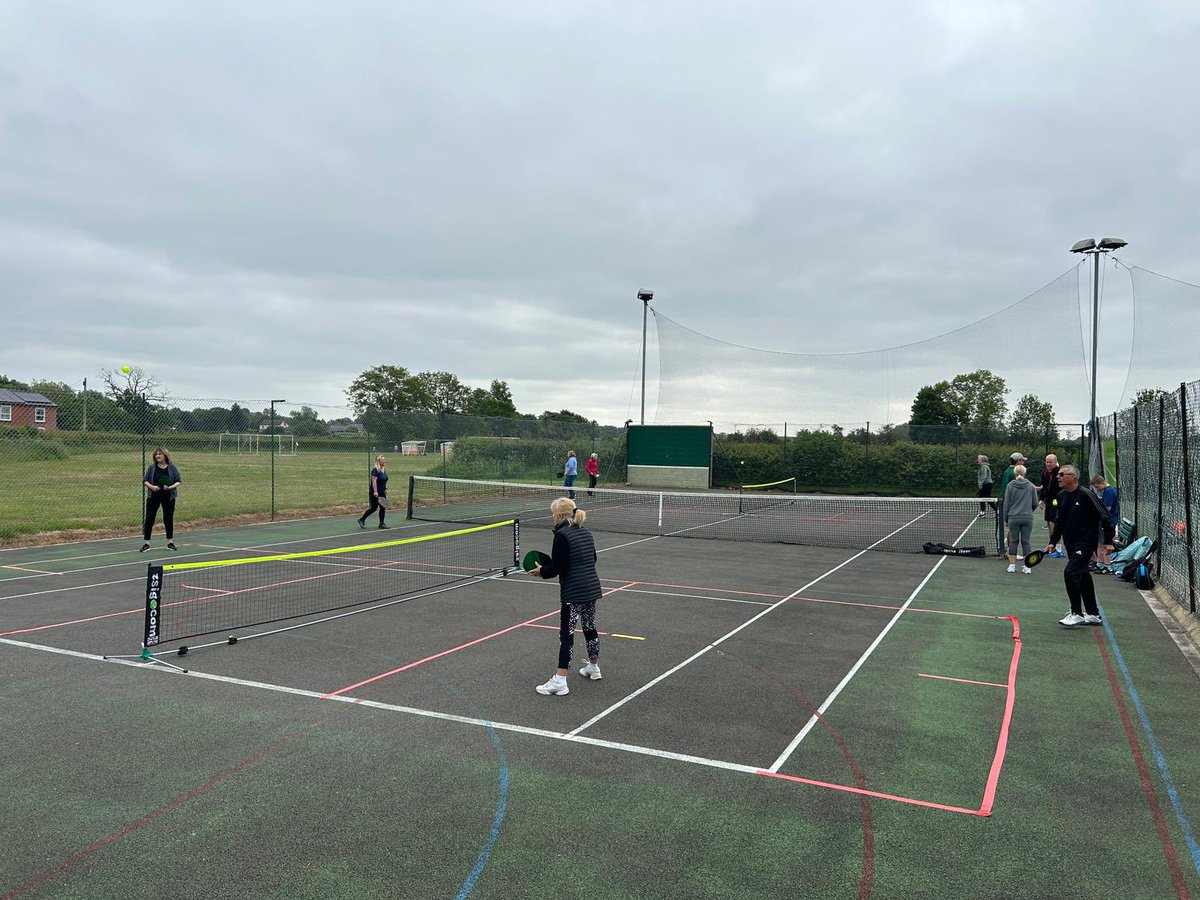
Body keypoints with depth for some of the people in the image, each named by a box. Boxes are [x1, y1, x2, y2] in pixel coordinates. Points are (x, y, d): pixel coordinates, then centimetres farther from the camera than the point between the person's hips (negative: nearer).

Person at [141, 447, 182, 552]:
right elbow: (144, 480, 4)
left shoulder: (172, 467, 1)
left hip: (168, 497, 0)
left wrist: (172, 487, -17)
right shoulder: (151, 467, 2)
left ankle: (170, 542, 18)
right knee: (149, 519, -1)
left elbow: (179, 481, 2)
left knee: (168, 520, 6)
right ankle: (146, 543, 5)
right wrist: (151, 486, -14)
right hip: (153, 497, 0)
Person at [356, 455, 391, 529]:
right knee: (373, 508, -2)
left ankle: (381, 523, 10)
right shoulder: (375, 470, -14)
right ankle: (361, 519, 14)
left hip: (382, 493, 8)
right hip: (375, 493, -8)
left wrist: (385, 489, 20)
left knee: (383, 508, 4)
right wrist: (375, 491, -28)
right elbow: (374, 481, -22)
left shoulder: (384, 470, 12)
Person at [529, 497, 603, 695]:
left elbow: (557, 567, -18)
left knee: (566, 634, -5)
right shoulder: (585, 532, 10)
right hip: (592, 588, 8)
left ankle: (560, 682, -5)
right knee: (590, 628, 22)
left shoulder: (562, 535, -15)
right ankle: (593, 668, 38)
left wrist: (541, 571, 2)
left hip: (573, 593, -8)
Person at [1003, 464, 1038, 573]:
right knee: (1026, 542, 6)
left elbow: (1006, 503, 1)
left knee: (1013, 541, 7)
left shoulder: (1010, 485, -1)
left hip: (1013, 518, -1)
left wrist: (1005, 518, 9)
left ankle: (1012, 565, 7)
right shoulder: (1031, 486, 2)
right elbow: (1035, 503, 6)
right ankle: (1027, 567, 6)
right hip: (1028, 518, 1)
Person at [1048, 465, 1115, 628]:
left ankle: (1077, 614, -7)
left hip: (1085, 543, -8)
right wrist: (1053, 541, 10)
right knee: (1083, 577, 15)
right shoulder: (1061, 496, 7)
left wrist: (1108, 541, -13)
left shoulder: (1086, 495, -16)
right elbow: (1059, 521, 17)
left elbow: (1105, 516, -12)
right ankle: (1093, 615, 28)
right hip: (1070, 544, 8)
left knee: (1070, 573, -17)